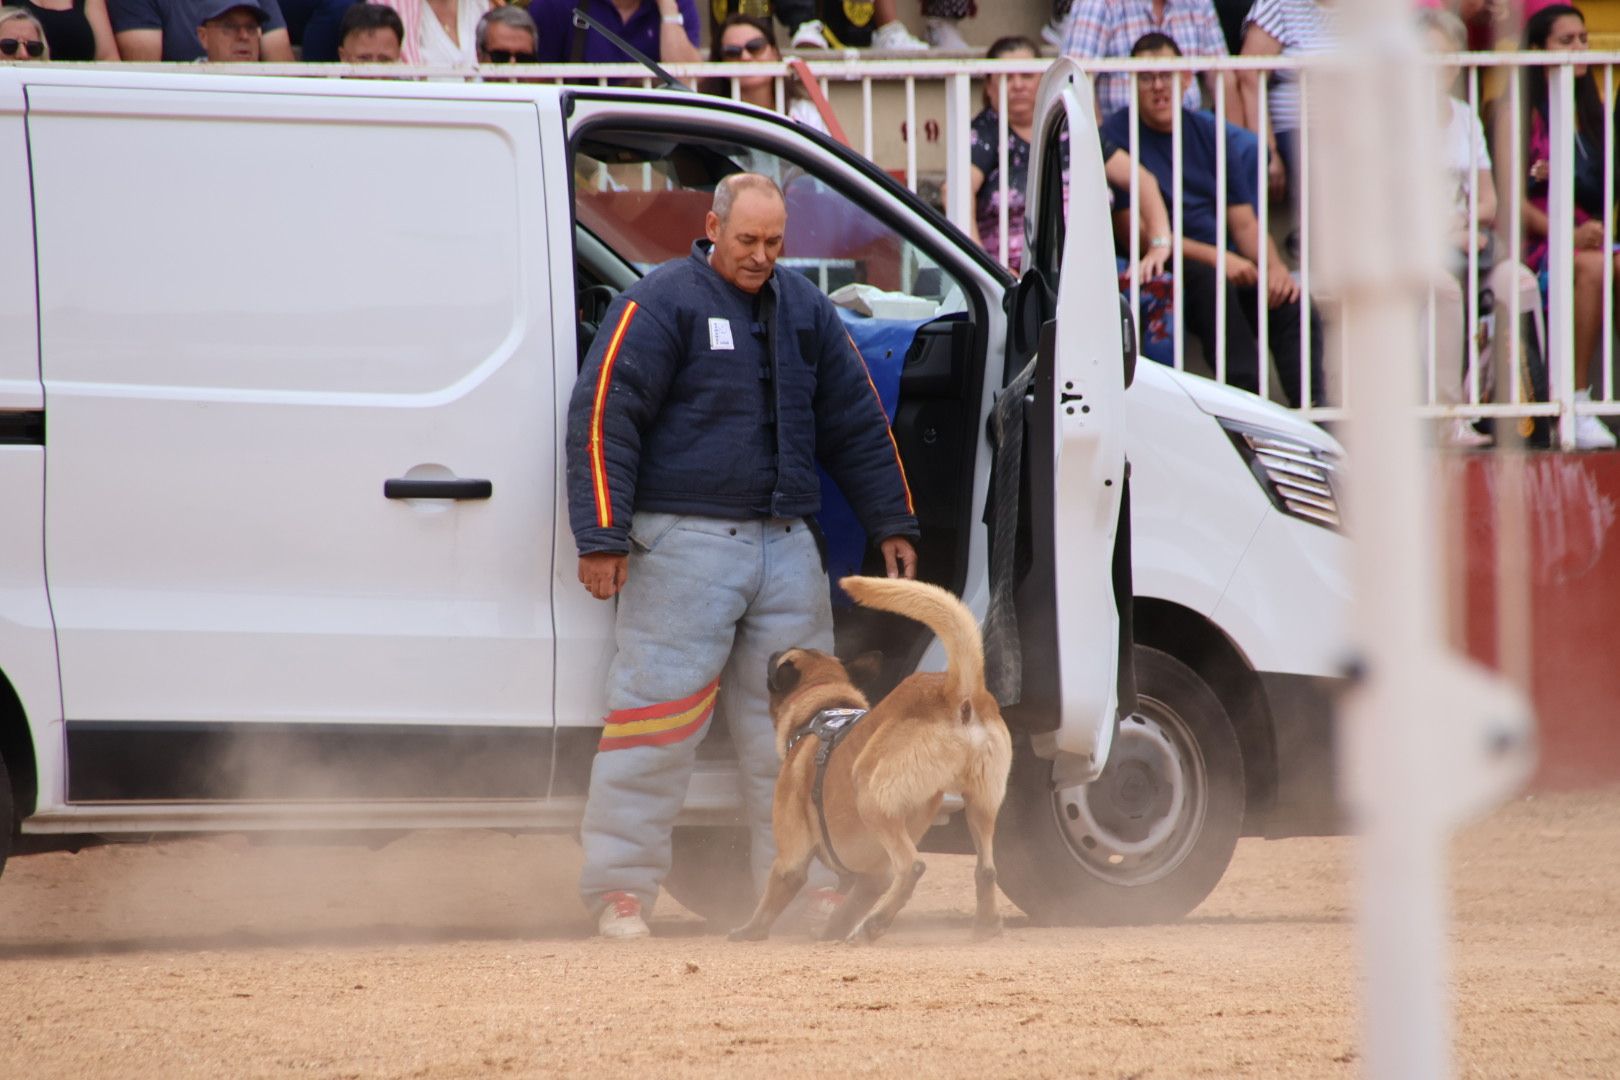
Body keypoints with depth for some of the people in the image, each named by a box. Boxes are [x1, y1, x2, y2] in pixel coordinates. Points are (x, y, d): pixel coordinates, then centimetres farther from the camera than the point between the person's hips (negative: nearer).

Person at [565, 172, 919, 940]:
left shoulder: (805, 312, 16)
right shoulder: (660, 306, -3)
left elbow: (857, 423, 23)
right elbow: (601, 417, -9)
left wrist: (891, 524, 22)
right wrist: (603, 539, -14)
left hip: (786, 547, 6)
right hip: (685, 544, -6)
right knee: (657, 712, -8)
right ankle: (621, 886, -6)